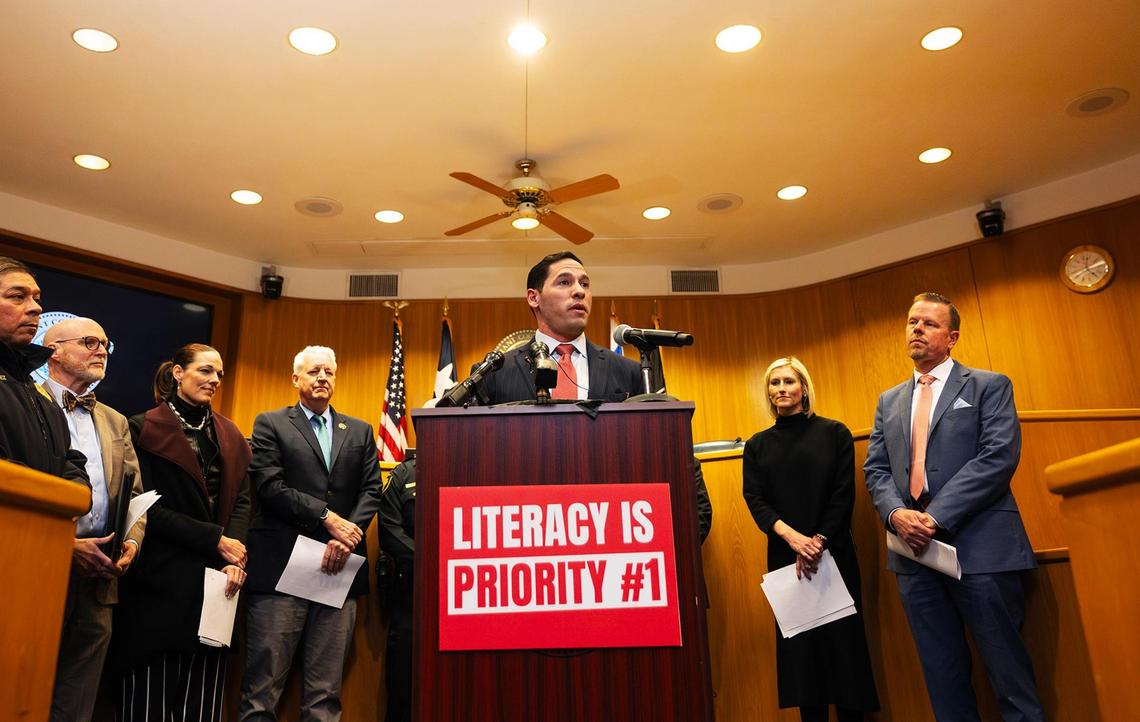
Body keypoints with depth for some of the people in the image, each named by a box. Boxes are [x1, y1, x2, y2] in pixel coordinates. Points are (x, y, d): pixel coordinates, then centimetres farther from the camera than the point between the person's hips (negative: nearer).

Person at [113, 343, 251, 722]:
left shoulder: (229, 436, 13)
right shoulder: (145, 429, -3)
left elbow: (241, 500, 6)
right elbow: (147, 507, -10)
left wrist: (234, 560, -10)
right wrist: (216, 540, -13)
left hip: (215, 579, 4)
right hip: (161, 580, -4)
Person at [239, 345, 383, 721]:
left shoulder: (360, 431, 16)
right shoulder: (270, 424, 7)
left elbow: (371, 490, 7)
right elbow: (270, 486, -5)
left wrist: (346, 537, -9)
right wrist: (327, 517, -12)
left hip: (339, 566, 3)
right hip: (281, 565, -3)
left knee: (326, 689, 7)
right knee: (263, 684, 2)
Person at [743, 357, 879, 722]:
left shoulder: (834, 433, 3)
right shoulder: (758, 445, 8)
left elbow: (844, 494, -3)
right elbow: (755, 500, -1)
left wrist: (819, 542, -13)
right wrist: (792, 536, -17)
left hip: (834, 553, -2)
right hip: (784, 556, 2)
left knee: (842, 638, 1)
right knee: (798, 641, 4)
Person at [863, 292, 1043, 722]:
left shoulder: (989, 386, 4)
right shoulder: (889, 401, 18)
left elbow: (1000, 456, -10)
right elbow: (875, 469, 11)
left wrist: (936, 516, -17)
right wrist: (896, 514, -10)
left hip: (979, 546, -4)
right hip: (914, 549, 5)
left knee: (1007, 666, 2)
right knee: (942, 674, 11)